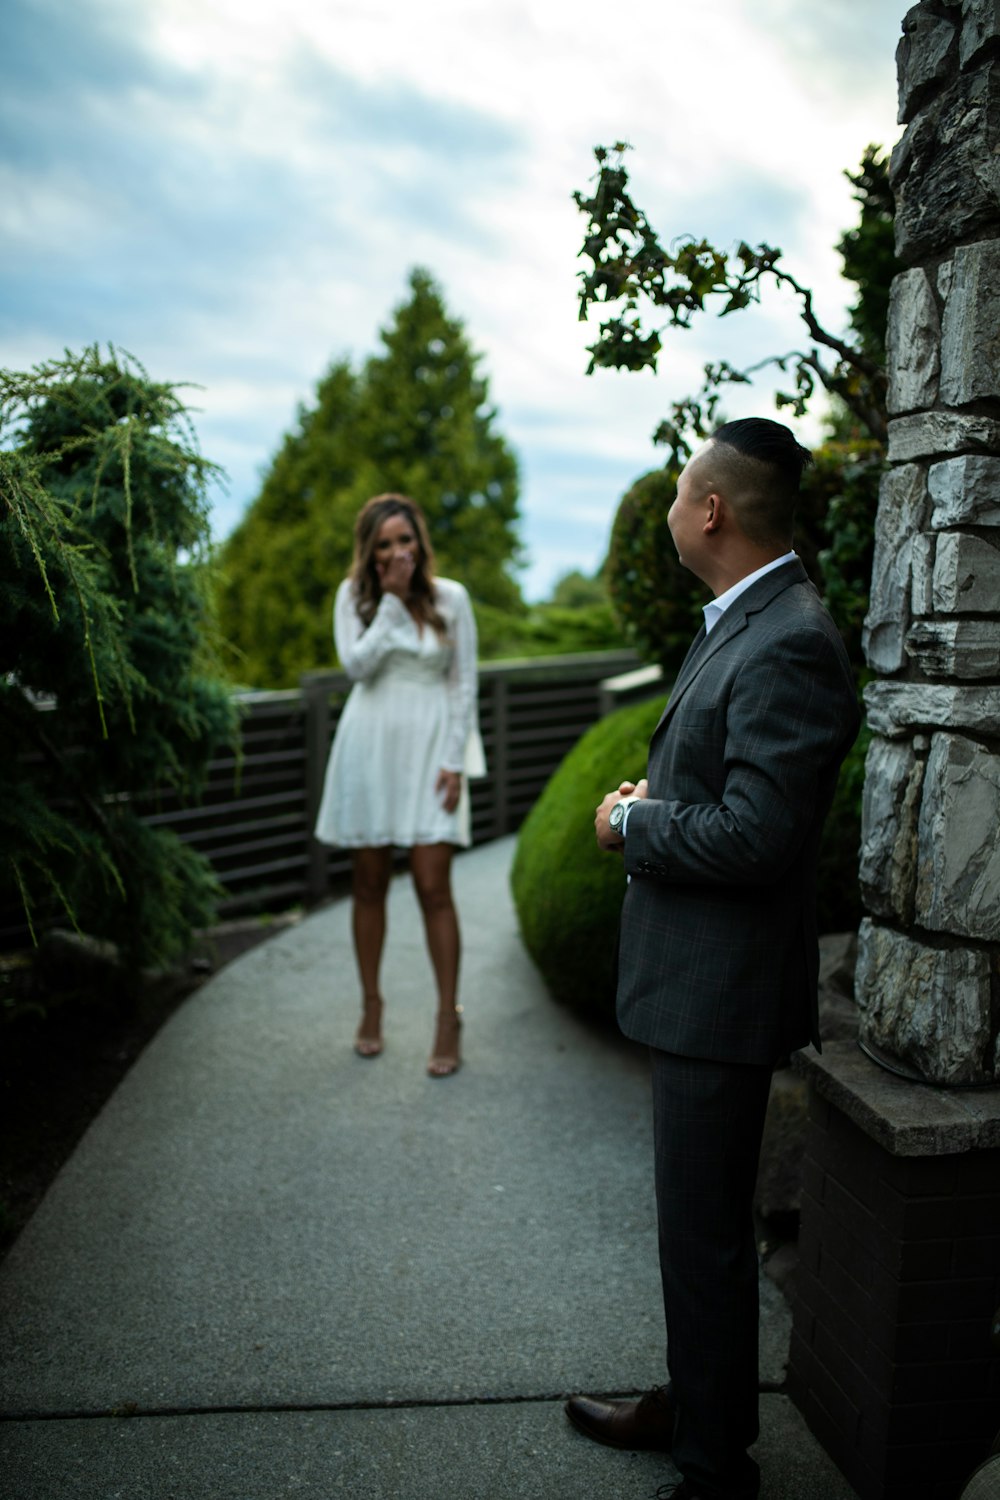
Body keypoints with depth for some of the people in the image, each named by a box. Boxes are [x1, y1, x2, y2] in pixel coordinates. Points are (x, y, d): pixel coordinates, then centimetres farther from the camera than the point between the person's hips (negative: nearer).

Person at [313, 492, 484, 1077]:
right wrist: (392, 600, -11)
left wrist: (454, 762, -5)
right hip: (369, 748, 2)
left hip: (429, 750, -1)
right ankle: (371, 1007, 23)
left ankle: (449, 1019, 5)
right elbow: (357, 665, -12)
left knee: (434, 887, -6)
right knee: (369, 885, 8)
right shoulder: (354, 595, 3)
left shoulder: (450, 597, 0)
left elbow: (465, 684, 1)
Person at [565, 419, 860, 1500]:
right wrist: (656, 795, 3)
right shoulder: (742, 621, 10)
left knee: (705, 1229, 6)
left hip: (721, 991, -10)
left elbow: (753, 836, -27)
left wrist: (632, 824, -14)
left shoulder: (790, 647, -23)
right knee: (696, 1216, 24)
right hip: (692, 976, 10)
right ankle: (690, 1406, 44)